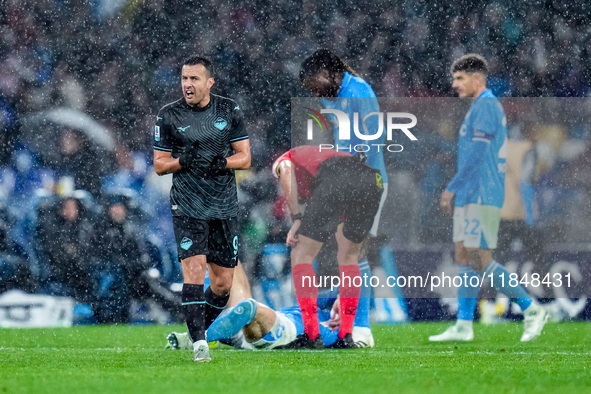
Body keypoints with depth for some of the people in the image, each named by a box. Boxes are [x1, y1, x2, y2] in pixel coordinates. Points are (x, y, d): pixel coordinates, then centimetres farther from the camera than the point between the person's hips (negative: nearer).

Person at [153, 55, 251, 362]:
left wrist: (219, 161, -15)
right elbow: (159, 164, 4)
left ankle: (202, 326, 30)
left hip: (224, 207, 2)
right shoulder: (168, 116, 0)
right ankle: (199, 342, -17)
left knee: (223, 282, 4)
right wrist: (185, 159, -16)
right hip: (187, 207, -2)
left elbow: (244, 157, 5)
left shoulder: (229, 111, 3)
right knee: (193, 267, -18)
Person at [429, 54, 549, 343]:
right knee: (463, 257, 6)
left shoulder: (486, 106, -12)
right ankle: (463, 326, 4)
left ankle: (531, 309, -5)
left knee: (480, 261, -11)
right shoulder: (483, 108, 20)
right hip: (471, 198, 10)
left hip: (481, 198, -10)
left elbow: (477, 153, -19)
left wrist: (452, 188, -18)